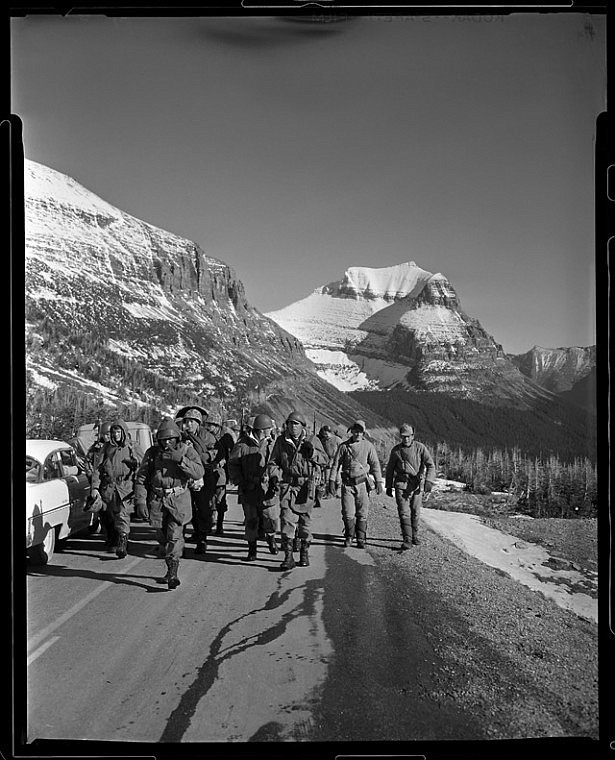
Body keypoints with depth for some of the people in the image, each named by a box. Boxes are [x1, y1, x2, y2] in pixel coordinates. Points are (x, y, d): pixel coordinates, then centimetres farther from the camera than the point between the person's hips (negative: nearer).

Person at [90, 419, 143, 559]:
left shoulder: (133, 448, 5)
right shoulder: (106, 448, 12)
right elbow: (97, 468, 9)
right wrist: (95, 487, 0)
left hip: (126, 488, -3)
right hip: (108, 488, 4)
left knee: (123, 516, -15)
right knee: (111, 517, 13)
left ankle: (122, 545, -16)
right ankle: (114, 542, 32)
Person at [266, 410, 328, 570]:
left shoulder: (312, 440, 3)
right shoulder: (281, 441, 6)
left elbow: (324, 460, 5)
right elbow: (272, 462, 12)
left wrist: (312, 452, -13)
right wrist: (272, 478, -4)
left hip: (307, 486, 0)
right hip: (287, 485, 0)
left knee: (305, 520, 7)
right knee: (287, 519, -10)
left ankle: (305, 553, 23)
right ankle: (288, 557, -8)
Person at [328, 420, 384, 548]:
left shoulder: (368, 446, 2)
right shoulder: (343, 446, 2)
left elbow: (375, 465, 4)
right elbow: (336, 464, 5)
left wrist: (379, 482, -1)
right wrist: (332, 481, -1)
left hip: (362, 483, 0)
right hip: (347, 483, 0)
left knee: (362, 513, 1)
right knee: (348, 513, -2)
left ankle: (361, 539, 12)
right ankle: (349, 537, 18)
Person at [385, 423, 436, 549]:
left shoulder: (421, 448, -3)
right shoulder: (396, 450, 2)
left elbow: (430, 466, -6)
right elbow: (389, 469, 13)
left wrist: (428, 484, -16)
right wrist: (389, 486, 15)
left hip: (417, 485, 0)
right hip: (401, 485, 0)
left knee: (415, 513, 10)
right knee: (404, 513, -11)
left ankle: (414, 535, 30)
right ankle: (407, 540, -13)